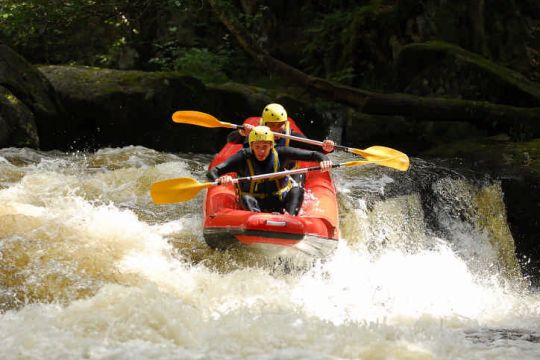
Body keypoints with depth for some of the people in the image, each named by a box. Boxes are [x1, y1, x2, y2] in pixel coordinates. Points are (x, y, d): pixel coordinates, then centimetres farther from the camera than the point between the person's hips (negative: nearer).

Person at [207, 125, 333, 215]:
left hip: (279, 202, 1)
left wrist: (323, 160, -32)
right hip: (256, 203, -1)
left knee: (297, 190, -24)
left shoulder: (280, 153, -8)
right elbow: (211, 172, -18)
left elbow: (312, 155, -9)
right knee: (246, 199, -32)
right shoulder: (244, 158, -12)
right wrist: (219, 180, -42)